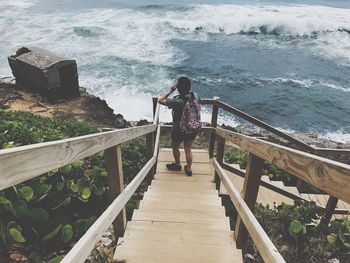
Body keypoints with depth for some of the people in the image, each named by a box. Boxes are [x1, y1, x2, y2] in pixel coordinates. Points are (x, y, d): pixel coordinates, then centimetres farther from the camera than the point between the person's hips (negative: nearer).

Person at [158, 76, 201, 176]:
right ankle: (189, 169, 36)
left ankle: (177, 164, 44)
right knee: (188, 150, 21)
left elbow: (160, 100, -19)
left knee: (175, 147, 25)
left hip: (179, 131, -4)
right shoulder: (195, 96, -14)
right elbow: (199, 109, 2)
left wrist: (170, 91, -15)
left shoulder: (177, 101, -30)